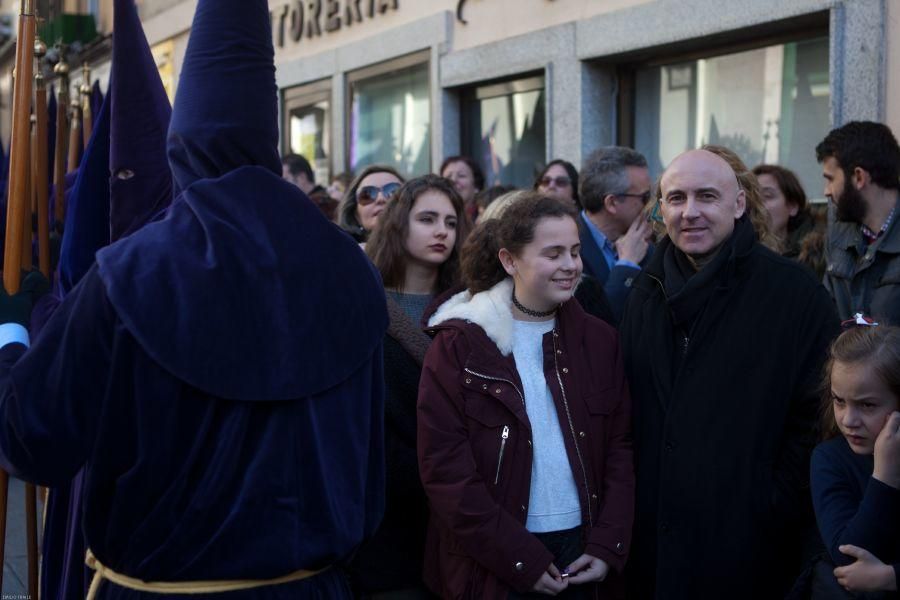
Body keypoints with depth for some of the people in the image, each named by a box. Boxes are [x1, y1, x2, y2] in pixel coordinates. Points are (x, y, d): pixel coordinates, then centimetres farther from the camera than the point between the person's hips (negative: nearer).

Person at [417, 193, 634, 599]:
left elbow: (619, 448, 6)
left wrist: (608, 547, -6)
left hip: (582, 547, 4)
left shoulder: (598, 339, 5)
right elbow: (444, 468, -11)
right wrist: (522, 559, -14)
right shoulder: (459, 344, -7)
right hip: (493, 565, -3)